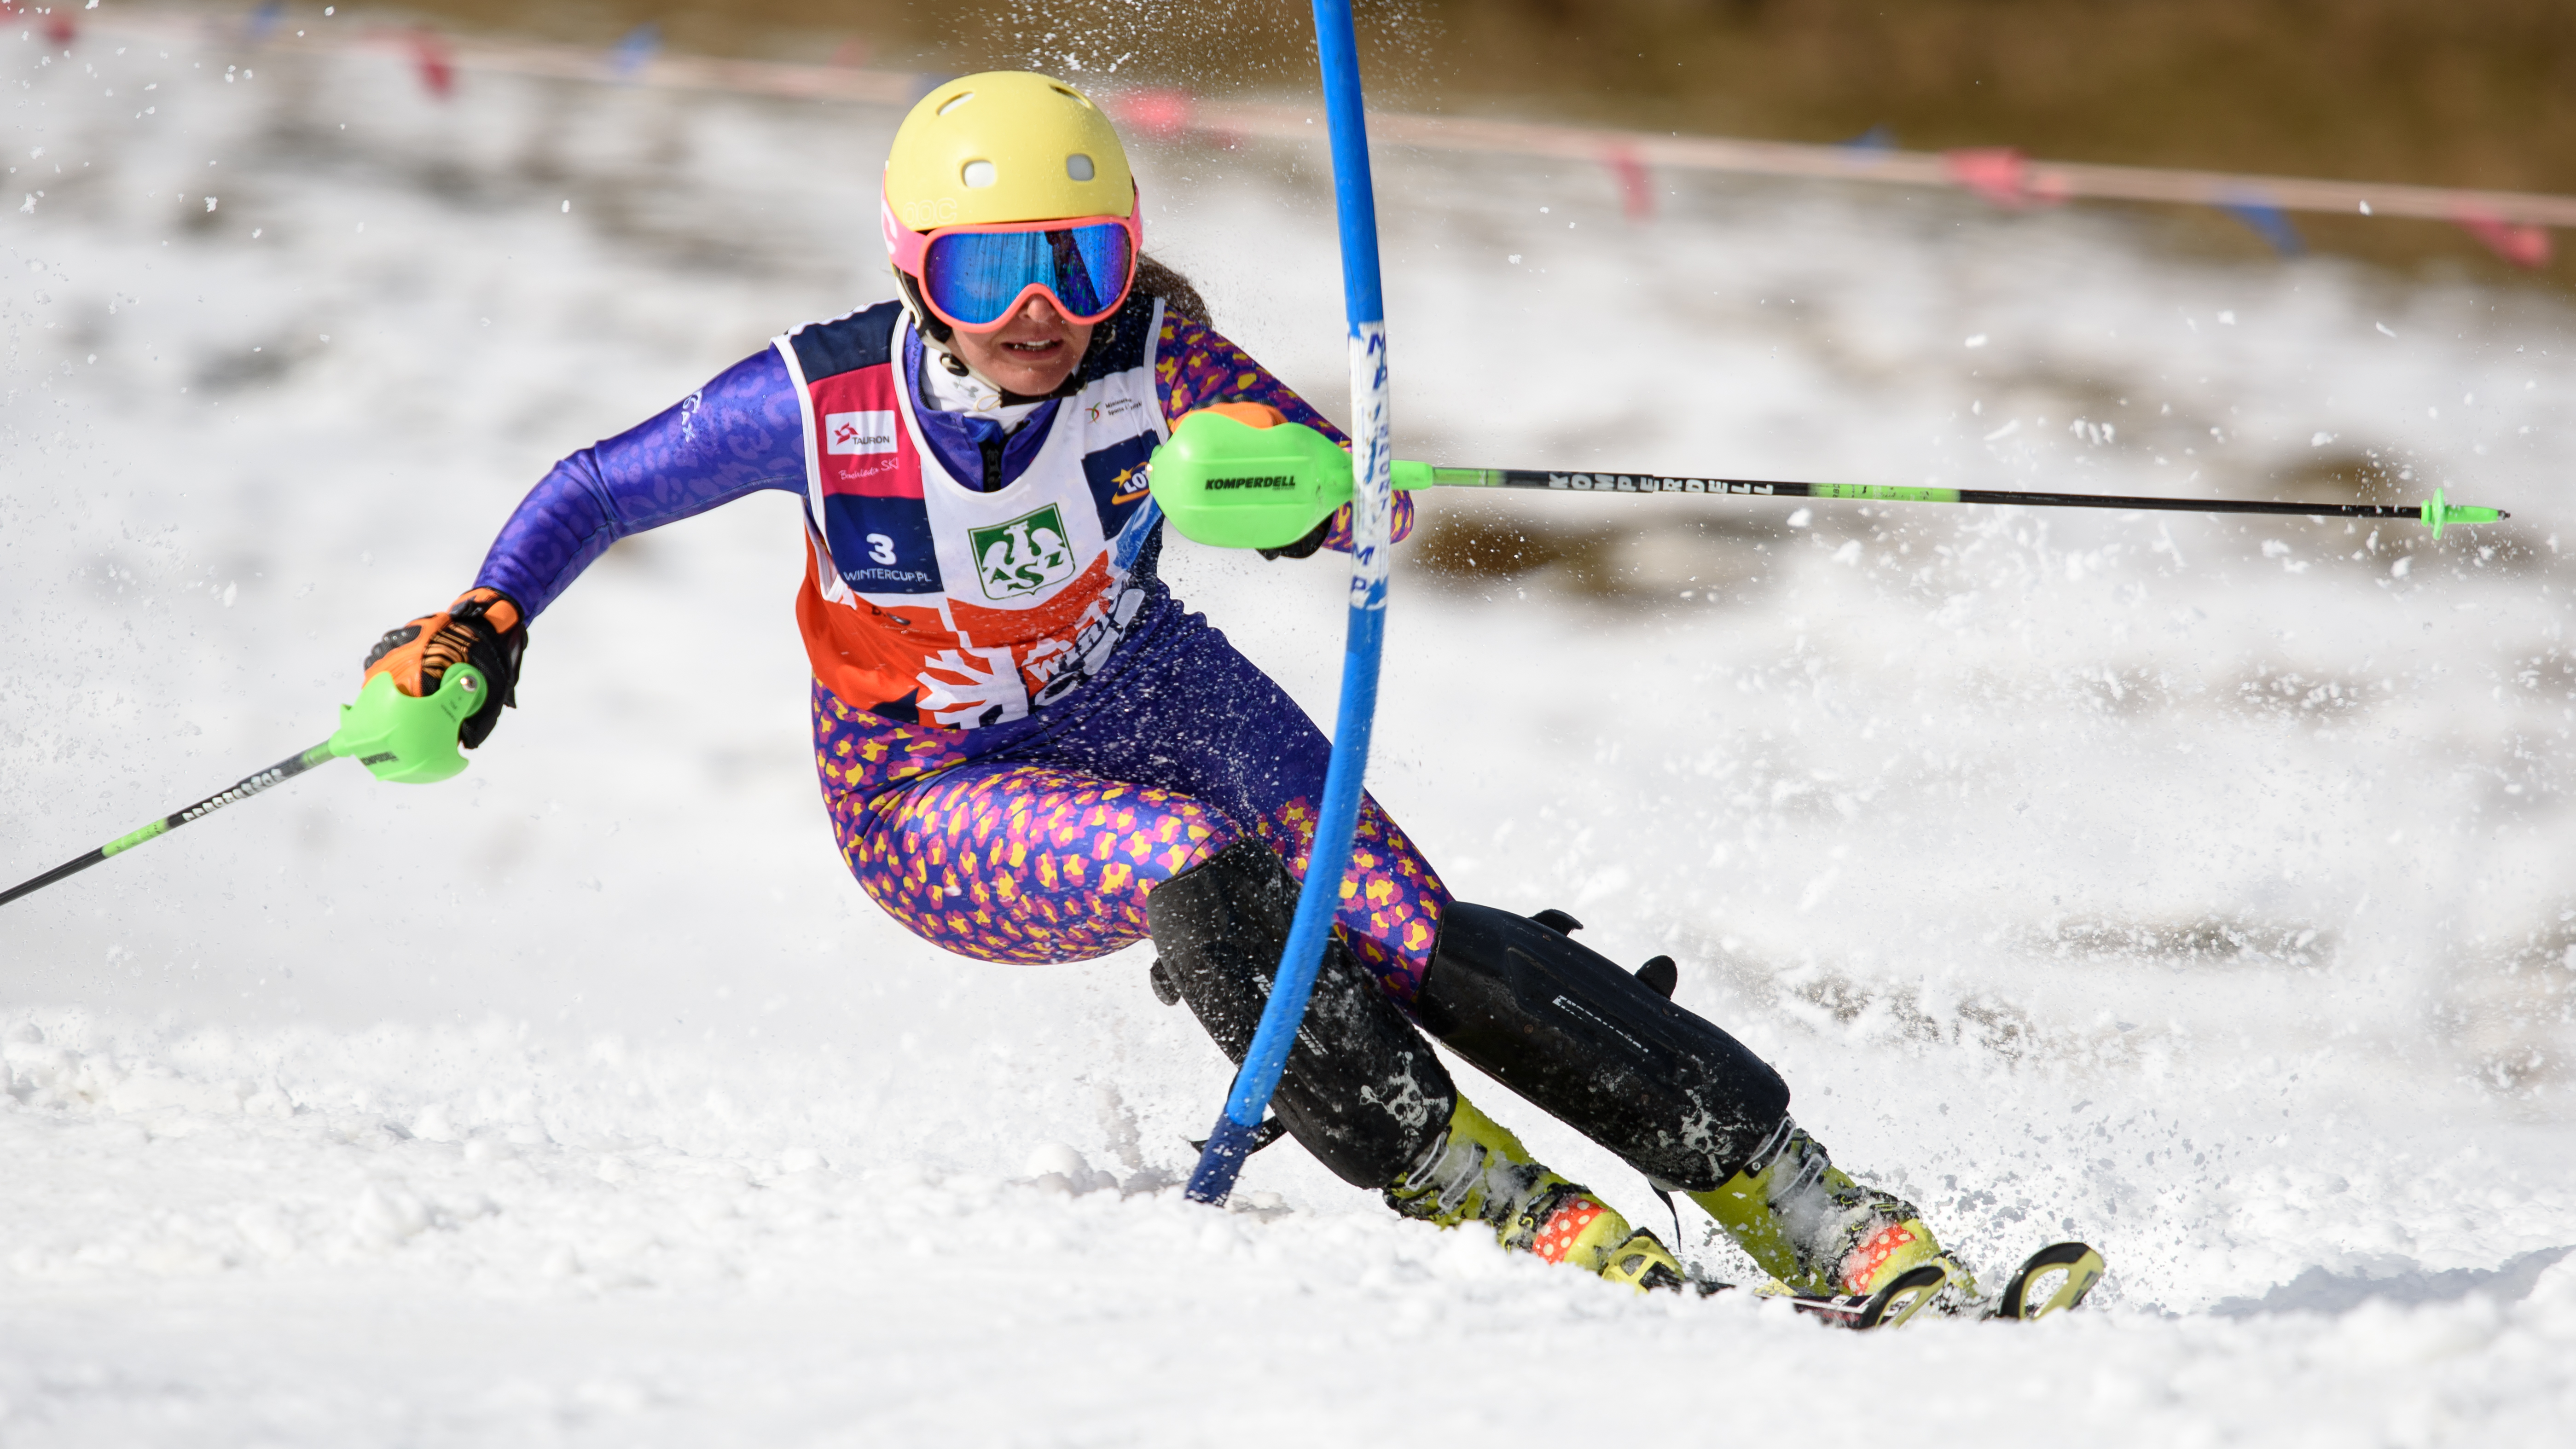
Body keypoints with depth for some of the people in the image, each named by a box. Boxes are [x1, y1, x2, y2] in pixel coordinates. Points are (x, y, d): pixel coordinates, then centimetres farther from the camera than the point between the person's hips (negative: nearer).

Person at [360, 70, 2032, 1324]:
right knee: (1199, 877, -33)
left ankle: (1813, 1208, -18)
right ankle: (1495, 1201, -27)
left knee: (1416, 937, -18)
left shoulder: (1148, 358, -23)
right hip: (936, 798, -1)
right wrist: (480, 634, -22)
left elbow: (1375, 511, -28)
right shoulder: (822, 399, -24)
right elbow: (597, 493, -7)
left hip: (1147, 702, 1)